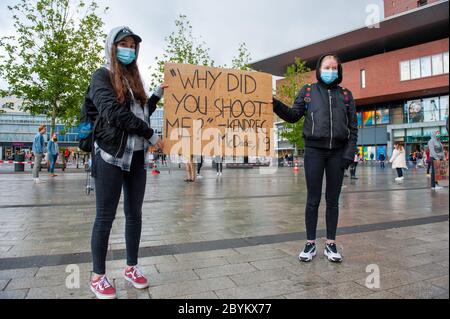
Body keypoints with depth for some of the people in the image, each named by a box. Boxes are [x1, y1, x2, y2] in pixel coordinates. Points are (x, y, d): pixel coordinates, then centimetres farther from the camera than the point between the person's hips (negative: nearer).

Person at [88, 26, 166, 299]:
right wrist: (151, 135, -14)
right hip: (112, 156, -6)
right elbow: (115, 113, -16)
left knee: (135, 214, 10)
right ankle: (98, 276, 14)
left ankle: (131, 267, 23)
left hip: (137, 157, 7)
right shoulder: (102, 76, -1)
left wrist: (158, 95, 16)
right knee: (106, 216, 0)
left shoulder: (134, 80, 19)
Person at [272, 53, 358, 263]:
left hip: (337, 153, 2)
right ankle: (310, 244, 15)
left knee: (333, 200, 7)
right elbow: (293, 116, 5)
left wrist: (349, 153, -3)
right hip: (314, 151, -1)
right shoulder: (308, 91, 9)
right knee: (313, 200, 2)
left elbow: (353, 127, 8)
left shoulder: (346, 95, 11)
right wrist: (276, 104, -11)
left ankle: (330, 244, 19)